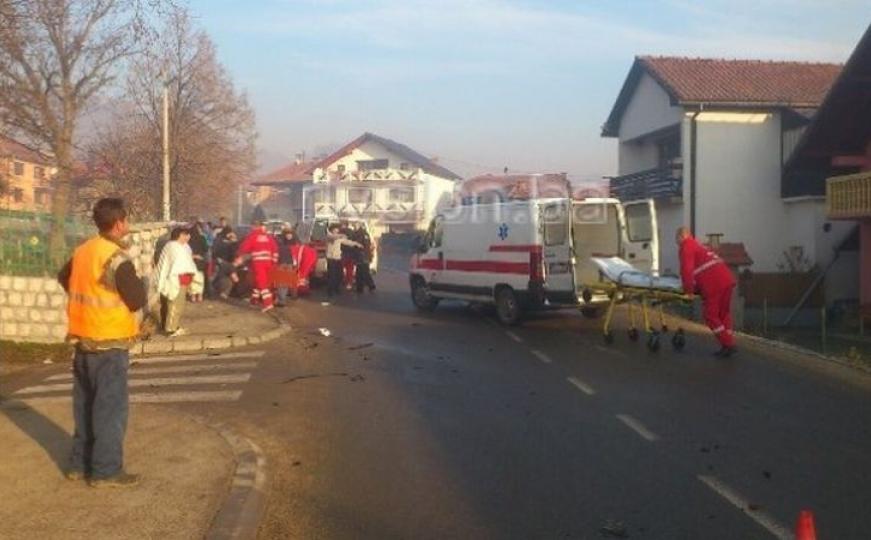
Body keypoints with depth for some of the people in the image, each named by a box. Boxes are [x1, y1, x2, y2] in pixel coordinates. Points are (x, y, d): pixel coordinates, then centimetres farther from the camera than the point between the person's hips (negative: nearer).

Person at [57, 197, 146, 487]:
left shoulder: (82, 251, 7)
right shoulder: (118, 258, -18)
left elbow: (64, 277, 24)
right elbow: (137, 300, -17)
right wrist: (139, 282, 1)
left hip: (84, 340, 8)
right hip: (110, 343, -8)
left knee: (85, 404, 16)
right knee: (111, 408, 0)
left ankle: (80, 463, 24)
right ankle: (106, 470, 5)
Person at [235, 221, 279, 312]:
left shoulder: (252, 235, 0)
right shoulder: (268, 236, 14)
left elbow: (244, 247, -6)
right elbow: (275, 248, 11)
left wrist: (239, 257, 2)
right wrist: (274, 260, 17)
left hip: (258, 262, -6)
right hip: (268, 261, 6)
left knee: (262, 282, -8)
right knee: (259, 280, 21)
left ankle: (268, 303, -19)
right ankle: (254, 299, 32)